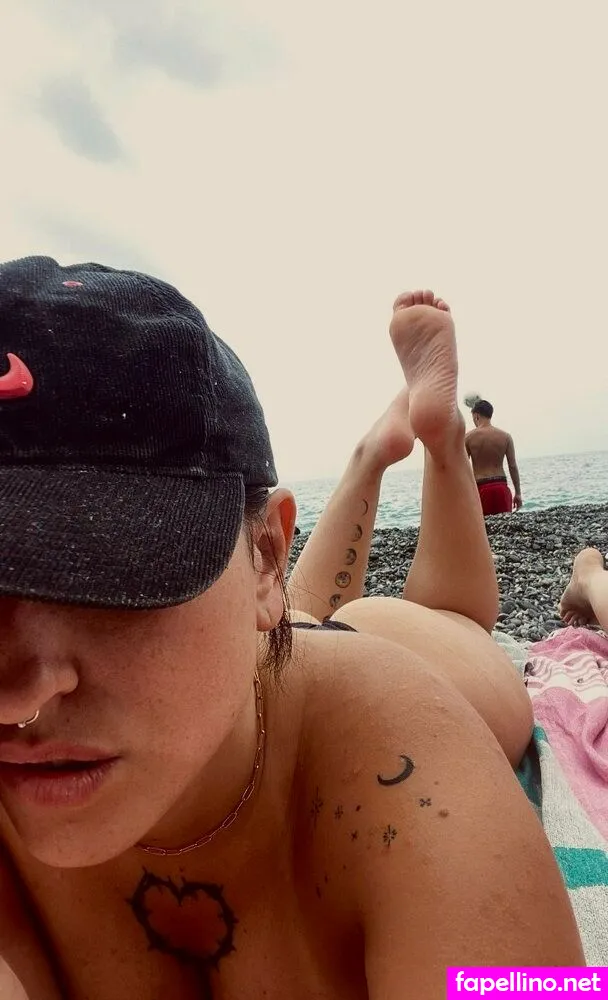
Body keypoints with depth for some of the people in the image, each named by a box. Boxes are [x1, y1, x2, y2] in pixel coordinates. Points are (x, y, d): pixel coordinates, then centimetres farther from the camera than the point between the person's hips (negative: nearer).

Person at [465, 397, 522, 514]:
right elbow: (513, 466, 3)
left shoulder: (468, 437, -2)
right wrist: (518, 493, 10)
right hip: (501, 487, 2)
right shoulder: (505, 436, 4)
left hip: (481, 488, -2)